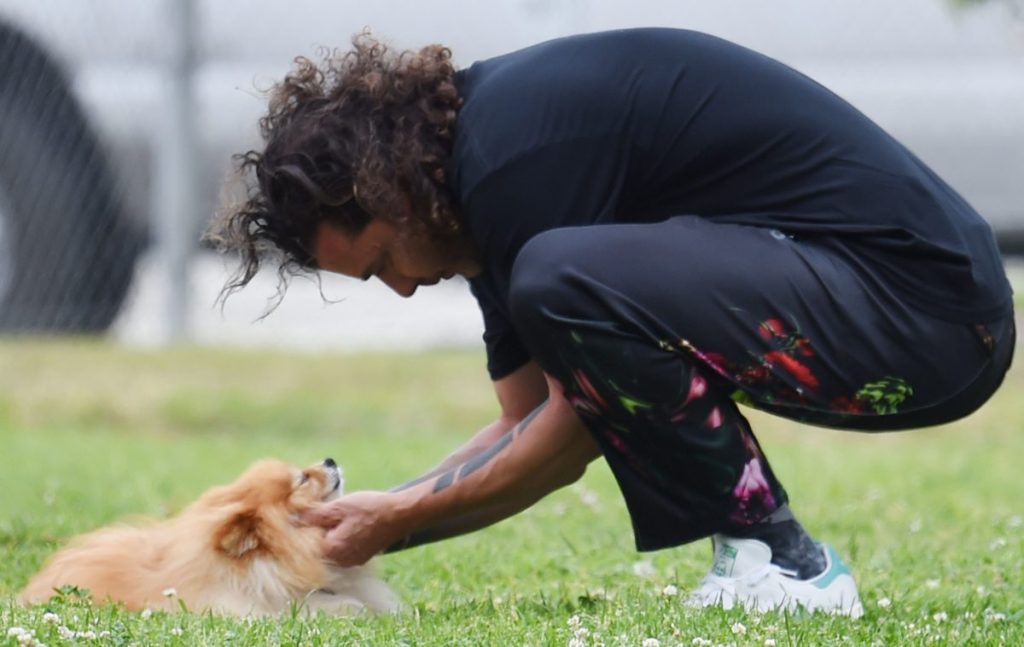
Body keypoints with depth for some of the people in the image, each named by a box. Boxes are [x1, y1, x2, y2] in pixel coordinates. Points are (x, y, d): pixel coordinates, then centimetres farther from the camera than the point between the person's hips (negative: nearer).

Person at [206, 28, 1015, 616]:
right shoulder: (492, 124, 15)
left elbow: (577, 428, -12)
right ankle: (755, 551, 13)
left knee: (565, 281, -26)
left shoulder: (511, 149, -16)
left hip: (930, 311, -11)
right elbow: (528, 421, 21)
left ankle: (782, 565, -10)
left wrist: (396, 522, -2)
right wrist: (358, 519, 13)